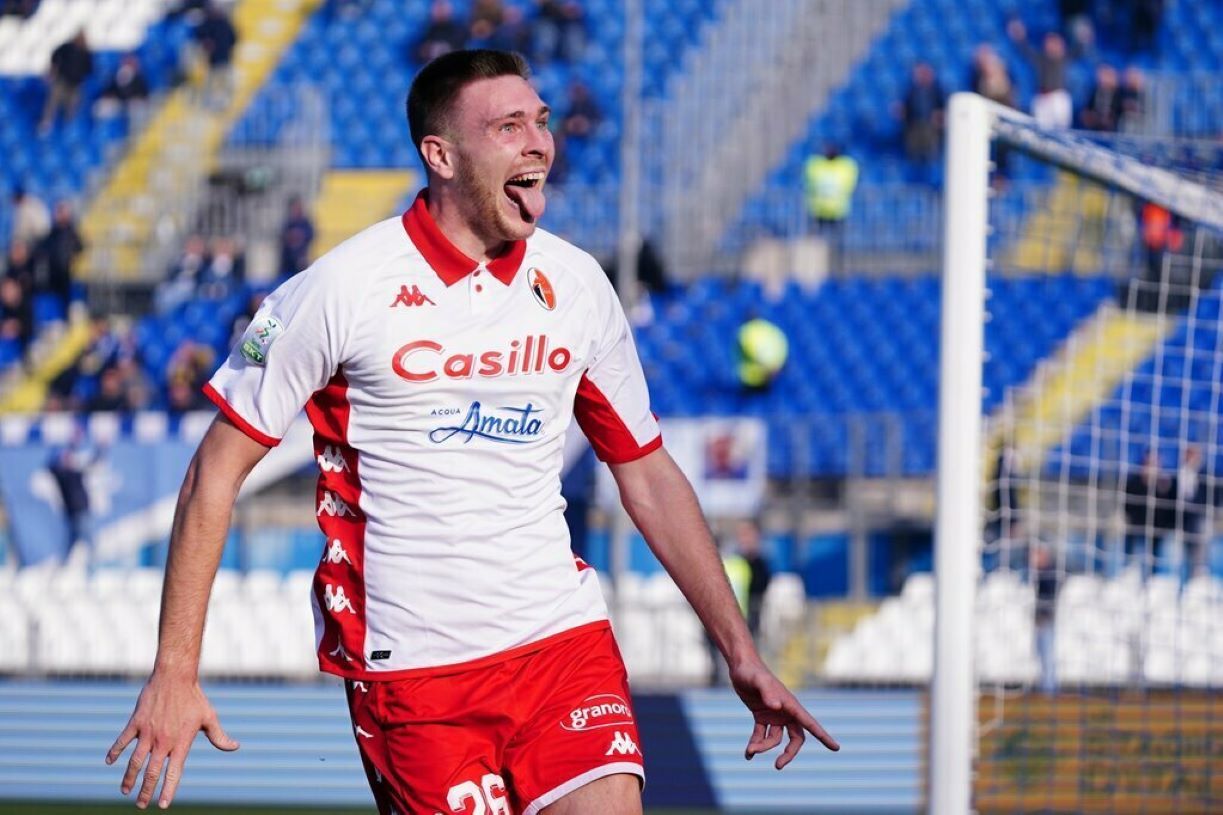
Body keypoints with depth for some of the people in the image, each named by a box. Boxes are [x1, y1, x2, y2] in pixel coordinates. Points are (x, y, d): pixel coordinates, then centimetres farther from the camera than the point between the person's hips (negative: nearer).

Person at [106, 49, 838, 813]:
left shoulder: (575, 284, 5)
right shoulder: (344, 288, -8)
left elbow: (648, 473, 16)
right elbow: (217, 471, -4)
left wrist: (741, 653, 14)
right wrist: (175, 672, -8)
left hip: (562, 636, 3)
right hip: (410, 669, -3)